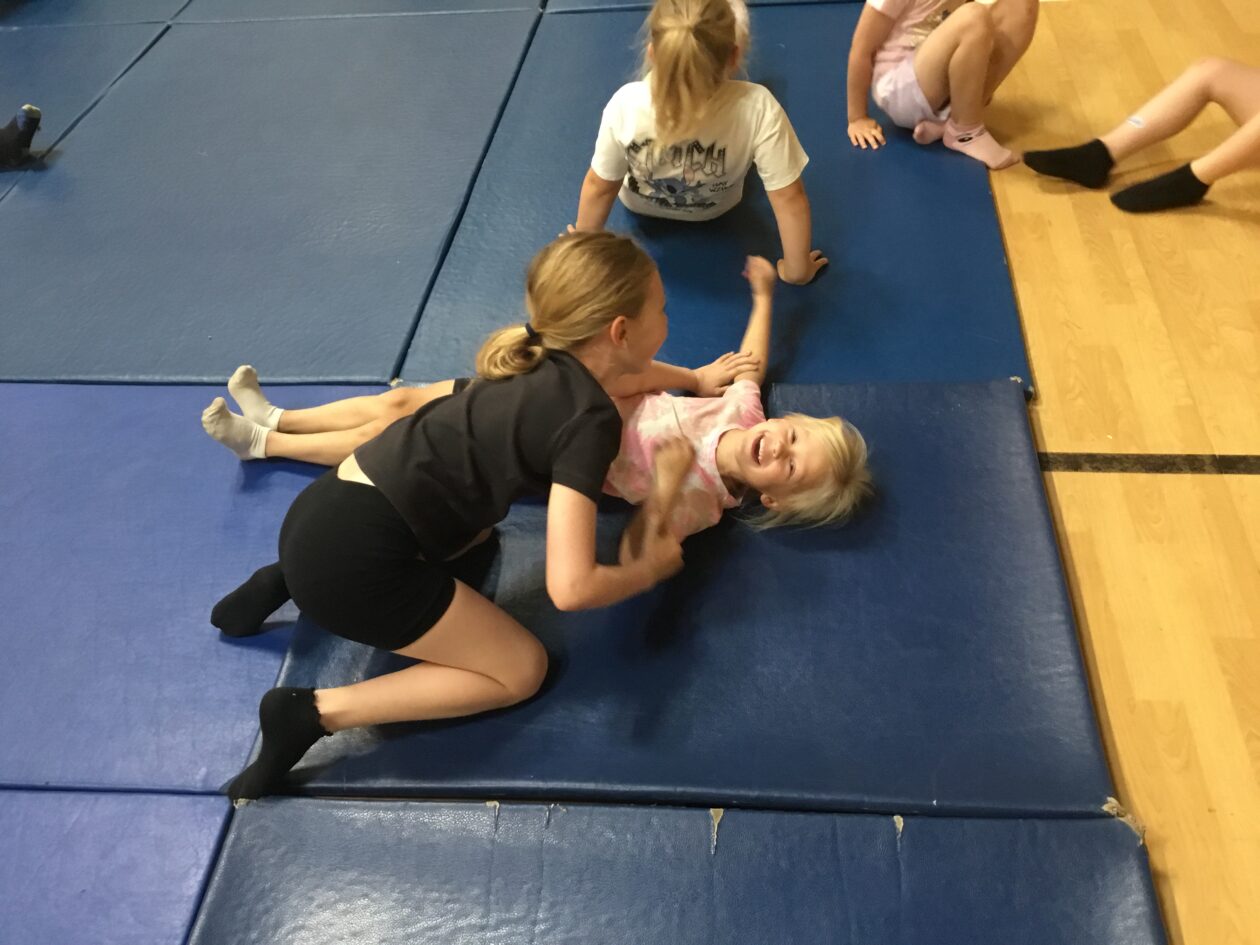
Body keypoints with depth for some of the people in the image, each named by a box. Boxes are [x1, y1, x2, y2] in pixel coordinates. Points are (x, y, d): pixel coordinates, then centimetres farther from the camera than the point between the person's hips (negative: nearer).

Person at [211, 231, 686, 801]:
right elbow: (570, 588, -20)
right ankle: (313, 713, -1)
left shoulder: (547, 362, 10)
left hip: (326, 510, 8)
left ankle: (292, 583, 21)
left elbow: (605, 375, 36)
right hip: (353, 556, -8)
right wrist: (650, 567, -1)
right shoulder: (592, 422, -14)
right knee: (521, 671, 6)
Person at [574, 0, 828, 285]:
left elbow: (599, 187, -23)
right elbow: (789, 198, -32)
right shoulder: (758, 109, -41)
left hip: (639, 204, 0)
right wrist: (797, 270, -14)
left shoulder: (626, 104, -39)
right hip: (715, 209, 0)